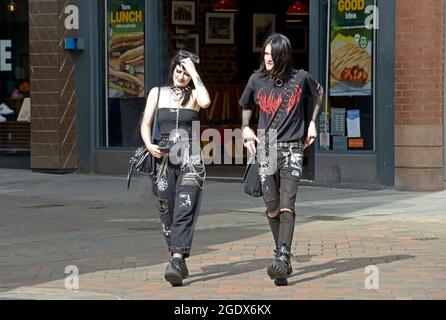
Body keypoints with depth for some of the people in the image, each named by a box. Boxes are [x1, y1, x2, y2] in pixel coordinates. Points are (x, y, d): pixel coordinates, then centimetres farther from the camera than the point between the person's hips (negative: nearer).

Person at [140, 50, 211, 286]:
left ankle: (177, 262, -26)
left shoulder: (193, 94, 7)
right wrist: (149, 145, -9)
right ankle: (179, 262, 15)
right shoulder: (157, 93, 12)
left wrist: (194, 74, -8)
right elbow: (146, 124, 10)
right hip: (165, 158, 3)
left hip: (191, 159, -3)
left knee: (185, 209, -16)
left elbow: (205, 102, -17)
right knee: (167, 212, 3)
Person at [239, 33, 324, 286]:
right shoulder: (257, 80, 4)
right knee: (272, 209, 0)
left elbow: (318, 92, 22)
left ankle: (282, 258, -27)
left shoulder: (300, 78, -1)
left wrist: (312, 123, 17)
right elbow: (246, 106, 25)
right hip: (266, 150, 2)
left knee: (287, 205, -17)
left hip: (292, 149, -2)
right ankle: (284, 258, 13)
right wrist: (246, 128, 9)